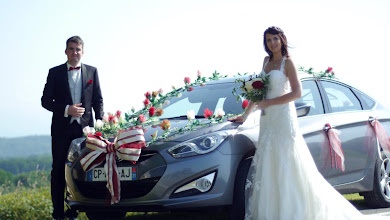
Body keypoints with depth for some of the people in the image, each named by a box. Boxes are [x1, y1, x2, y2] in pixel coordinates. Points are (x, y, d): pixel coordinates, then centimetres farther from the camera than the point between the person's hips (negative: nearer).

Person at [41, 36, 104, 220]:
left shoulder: (92, 72, 10)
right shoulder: (55, 72, 5)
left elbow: (98, 100, 11)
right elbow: (46, 101, 2)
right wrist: (67, 110, -13)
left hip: (85, 128, 1)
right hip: (62, 128, -1)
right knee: (59, 170, 0)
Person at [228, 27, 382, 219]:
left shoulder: (286, 62, -5)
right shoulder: (267, 61, 15)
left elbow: (297, 93, -14)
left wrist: (269, 103, -15)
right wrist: (246, 114, 19)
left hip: (283, 117, -7)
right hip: (268, 119, 7)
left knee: (286, 165, -7)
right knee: (267, 168, 4)